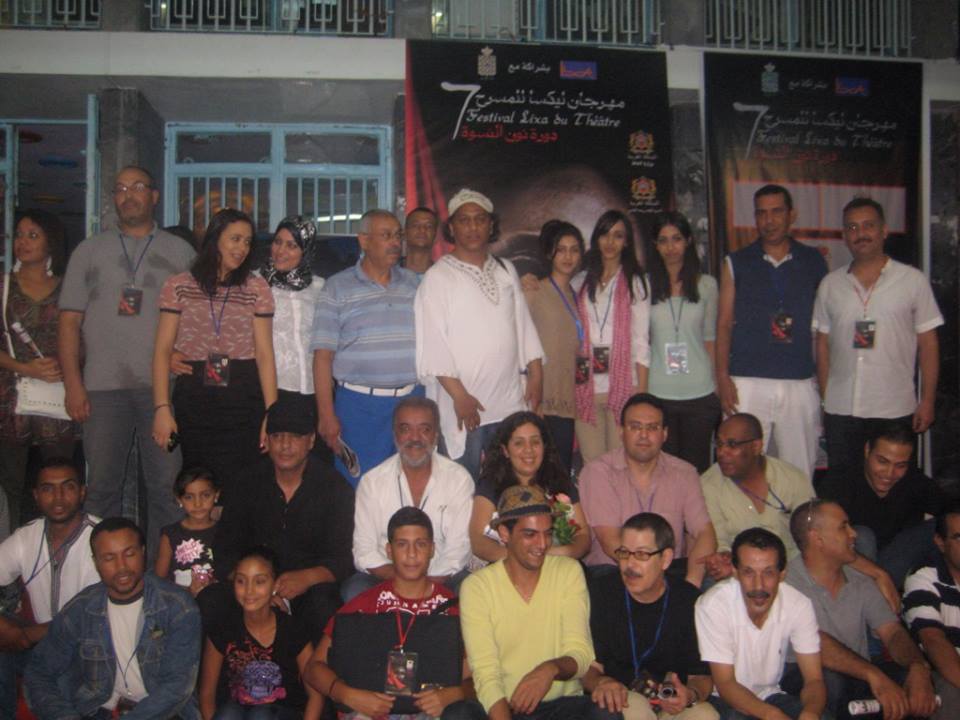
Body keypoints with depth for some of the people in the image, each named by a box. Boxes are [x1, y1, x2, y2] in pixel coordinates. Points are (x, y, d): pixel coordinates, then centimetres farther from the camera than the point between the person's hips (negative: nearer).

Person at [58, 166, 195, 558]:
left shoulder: (180, 252, 12)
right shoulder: (89, 251, 13)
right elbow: (69, 321, 8)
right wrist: (73, 384, -1)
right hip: (104, 388, 1)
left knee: (167, 488, 0)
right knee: (102, 488, 4)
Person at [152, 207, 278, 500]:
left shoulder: (257, 288, 7)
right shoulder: (178, 286, 6)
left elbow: (264, 354, 3)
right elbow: (163, 349, 4)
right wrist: (162, 408, -6)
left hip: (243, 399, 0)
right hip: (193, 397, 0)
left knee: (237, 490, -5)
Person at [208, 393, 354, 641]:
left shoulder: (334, 487, -1)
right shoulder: (250, 483, 7)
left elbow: (343, 558, -8)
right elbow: (224, 551, 4)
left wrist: (308, 578, -30)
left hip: (312, 587, -2)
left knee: (324, 609, -36)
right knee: (210, 601, -26)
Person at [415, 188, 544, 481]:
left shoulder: (506, 271, 14)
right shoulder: (438, 277, -5)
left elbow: (523, 325, 16)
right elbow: (433, 345, -10)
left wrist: (536, 376, 7)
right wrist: (459, 395, -16)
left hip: (511, 402, 5)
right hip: (464, 405, -5)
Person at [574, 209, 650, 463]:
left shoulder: (635, 282, 4)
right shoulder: (582, 281, 14)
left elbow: (641, 341, 0)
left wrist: (642, 392, -7)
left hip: (622, 385, -3)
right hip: (586, 385, 3)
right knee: (591, 464, 4)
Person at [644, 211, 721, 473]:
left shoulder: (706, 284, 5)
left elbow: (709, 337, 10)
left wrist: (717, 382, 7)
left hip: (700, 393, 1)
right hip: (658, 392, -1)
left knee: (697, 467, 6)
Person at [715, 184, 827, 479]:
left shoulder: (814, 262, 10)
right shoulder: (737, 263, 8)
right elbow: (724, 323, 6)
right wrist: (722, 377, -3)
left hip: (800, 384, 1)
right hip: (747, 384, -1)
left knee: (800, 472, 5)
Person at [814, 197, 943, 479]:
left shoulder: (913, 280, 1)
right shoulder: (830, 284, 8)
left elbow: (928, 344, 2)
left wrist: (927, 401, -3)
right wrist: (823, 400, 6)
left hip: (895, 411, -2)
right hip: (840, 411, 2)